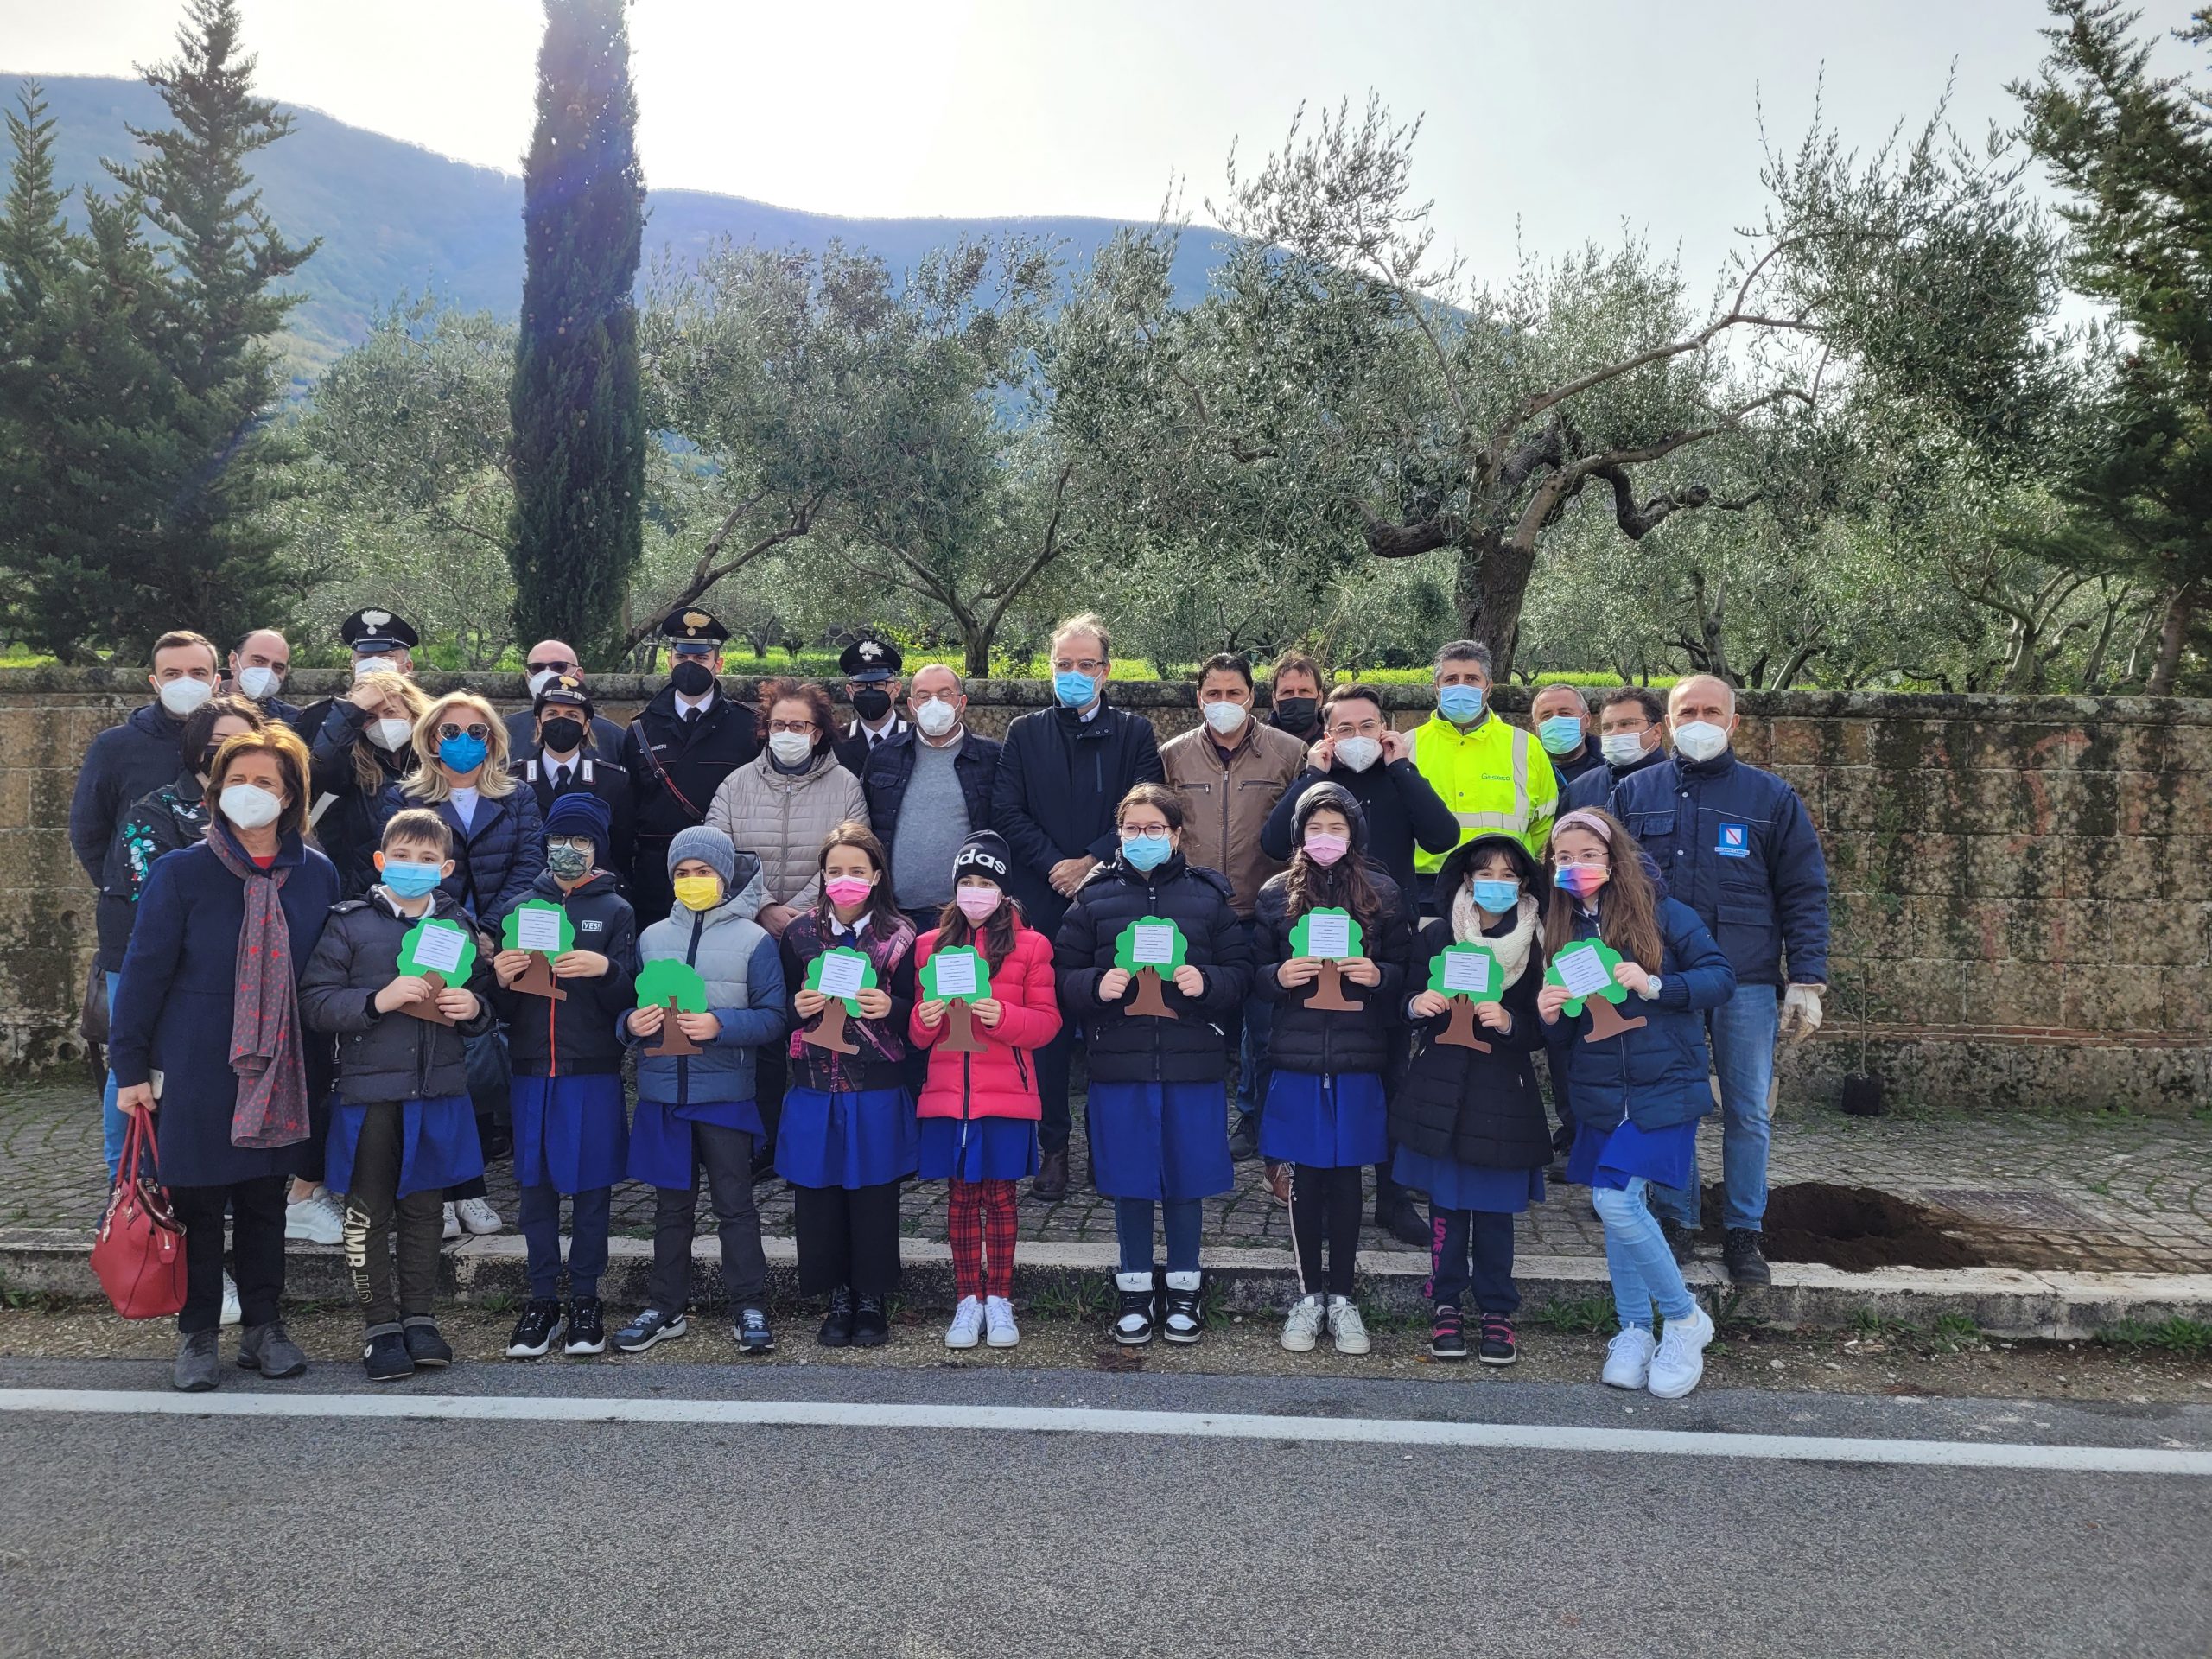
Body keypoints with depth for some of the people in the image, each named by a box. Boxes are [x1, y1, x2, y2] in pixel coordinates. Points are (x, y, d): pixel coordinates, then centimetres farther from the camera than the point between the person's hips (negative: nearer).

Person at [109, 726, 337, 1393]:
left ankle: (263, 1326, 26)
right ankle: (196, 1335, 21)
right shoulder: (181, 873, -8)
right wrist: (131, 1067, -6)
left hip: (278, 1073, 2)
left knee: (265, 1201, 12)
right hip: (195, 1071, -2)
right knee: (199, 1204, 7)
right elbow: (144, 971, -5)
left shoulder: (318, 875, -1)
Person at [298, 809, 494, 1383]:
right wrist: (377, 1000, -22)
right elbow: (314, 1002, -8)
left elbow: (485, 1000, 16)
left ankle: (418, 1317, 24)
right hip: (370, 1091, -3)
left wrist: (474, 1007, -7)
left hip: (438, 1091, 3)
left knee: (424, 1208, 12)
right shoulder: (350, 924, -3)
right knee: (369, 1214, 5)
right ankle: (381, 1325, 18)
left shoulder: (459, 925, 8)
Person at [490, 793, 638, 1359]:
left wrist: (606, 968, -23)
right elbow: (503, 1009, 9)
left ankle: (584, 1301, 14)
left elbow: (627, 999, -4)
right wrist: (502, 981, -12)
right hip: (532, 1067, 2)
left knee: (591, 1185, 3)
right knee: (536, 1185, 6)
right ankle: (542, 1301, 16)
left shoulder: (615, 911, 4)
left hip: (593, 1070, -2)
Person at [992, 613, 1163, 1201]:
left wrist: (1092, 863, -12)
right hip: (1043, 902, 1)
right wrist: (1056, 866, -9)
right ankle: (1053, 1147, 12)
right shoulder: (1025, 733, 11)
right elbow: (1006, 812, 3)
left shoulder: (1134, 733, 8)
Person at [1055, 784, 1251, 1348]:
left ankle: (1183, 1290, 25)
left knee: (1186, 1179, 9)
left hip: (1192, 1063, 0)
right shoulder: (1094, 897, 4)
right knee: (1129, 1182, 8)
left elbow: (1241, 972, 3)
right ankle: (1136, 1293, 23)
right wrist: (1096, 986, -16)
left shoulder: (1208, 895, 4)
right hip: (1118, 1064, 0)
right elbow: (1062, 975, 3)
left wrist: (1207, 982, -16)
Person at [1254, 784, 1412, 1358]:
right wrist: (1279, 976, -13)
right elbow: (1255, 972, 7)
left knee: (1346, 1176, 7)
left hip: (1358, 1059, 0)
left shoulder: (1383, 895, 3)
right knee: (1305, 1177, 7)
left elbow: (1405, 970, 7)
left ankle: (1342, 1297, 19)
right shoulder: (1275, 895, 4)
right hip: (1296, 1058, 0)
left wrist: (1378, 975, -13)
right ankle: (1309, 1294, 21)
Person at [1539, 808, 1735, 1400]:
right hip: (1599, 1096, 5)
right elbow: (1562, 1039, 11)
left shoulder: (1662, 913, -6)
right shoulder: (1560, 929, 7)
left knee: (1617, 1202, -15)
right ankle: (1634, 1330, 24)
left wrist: (1654, 985, -21)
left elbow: (1721, 977, -8)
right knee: (1616, 1207, 8)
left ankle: (1685, 1319, 6)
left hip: (1663, 1090, -5)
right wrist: (1549, 1015, -12)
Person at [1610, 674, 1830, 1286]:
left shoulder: (1772, 798, 5)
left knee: (1747, 1113, 4)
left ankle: (1744, 1233, 15)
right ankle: (1676, 1220, 19)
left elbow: (1804, 895, 4)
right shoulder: (1634, 793, 8)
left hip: (1747, 983, -1)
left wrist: (1806, 983, -4)